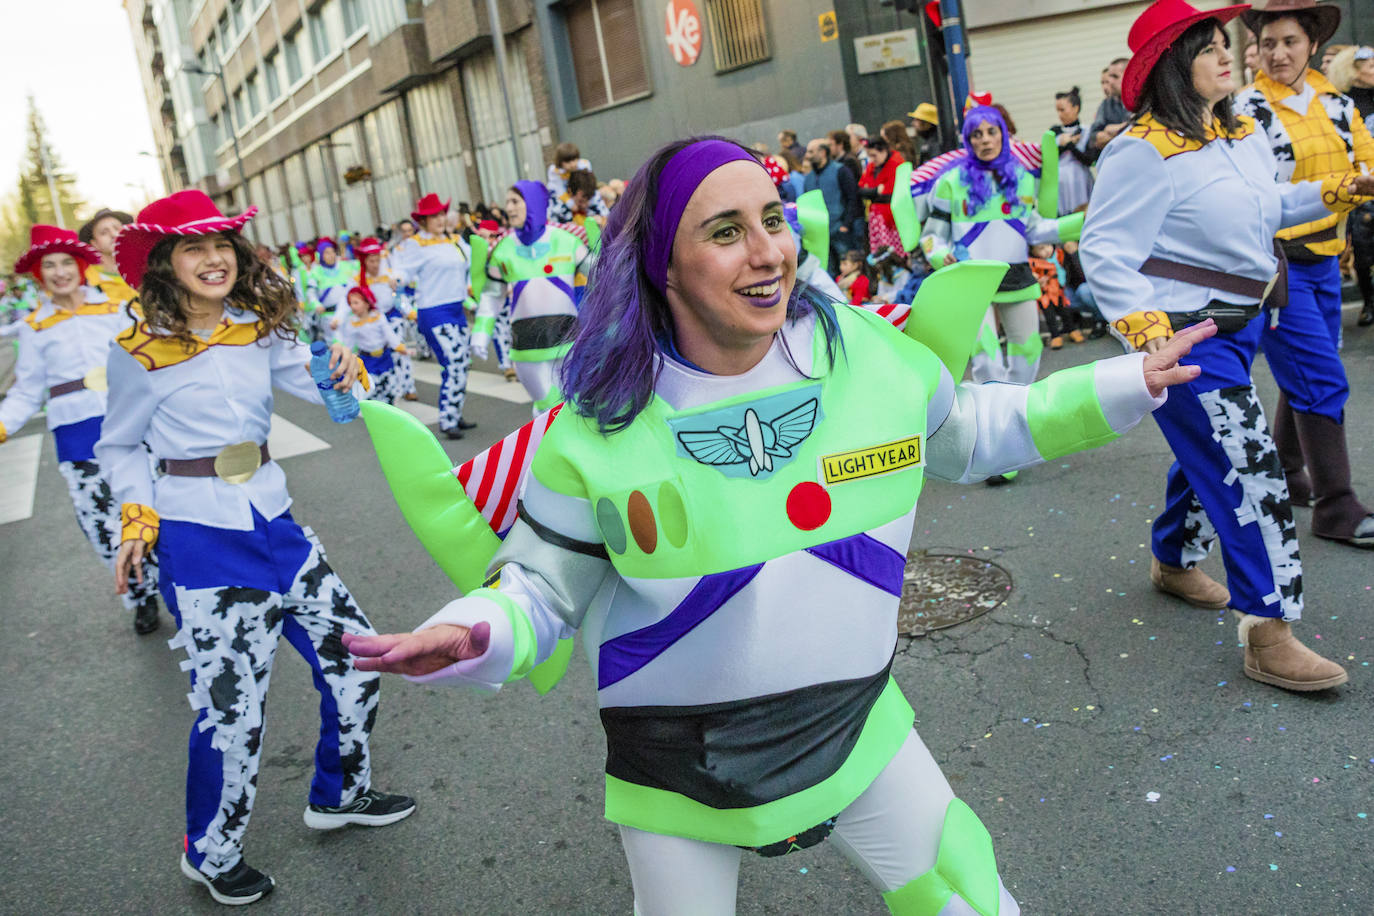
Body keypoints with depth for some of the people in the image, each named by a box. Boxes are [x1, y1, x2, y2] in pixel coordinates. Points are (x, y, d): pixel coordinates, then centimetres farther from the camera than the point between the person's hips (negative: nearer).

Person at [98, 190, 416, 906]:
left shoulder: (260, 329, 5)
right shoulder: (141, 353, -6)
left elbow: (322, 389, 0)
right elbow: (120, 447, 5)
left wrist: (347, 374, -22)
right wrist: (137, 522, -6)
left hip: (275, 523, 5)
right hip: (201, 541, -5)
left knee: (354, 661, 9)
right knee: (232, 706, -3)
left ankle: (338, 794, 35)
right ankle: (209, 855, 24)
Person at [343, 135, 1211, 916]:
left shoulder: (865, 350, -12)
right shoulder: (599, 428, -19)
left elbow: (966, 430, 8)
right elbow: (542, 588, -8)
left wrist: (1120, 388, 4)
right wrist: (476, 634, -30)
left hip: (856, 719, 3)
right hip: (679, 761, -2)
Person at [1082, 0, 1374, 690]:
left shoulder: (1243, 134, 9)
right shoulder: (1144, 152, -19)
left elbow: (1268, 208, 26)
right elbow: (1104, 251, -23)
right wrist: (1145, 325, -33)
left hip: (1239, 325, 9)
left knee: (1207, 454, 21)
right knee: (1248, 471, -11)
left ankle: (1173, 561, 43)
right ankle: (1268, 636, -5)